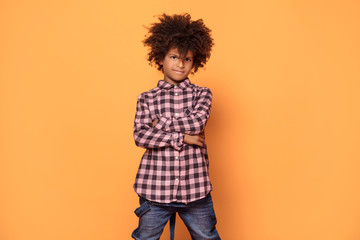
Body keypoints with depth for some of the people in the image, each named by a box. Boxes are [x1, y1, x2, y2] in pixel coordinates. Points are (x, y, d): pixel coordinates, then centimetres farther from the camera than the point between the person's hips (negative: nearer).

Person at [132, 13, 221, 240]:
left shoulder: (202, 94, 4)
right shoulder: (147, 99, 2)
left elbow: (197, 123, -15)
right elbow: (140, 136, -11)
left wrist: (161, 122, -10)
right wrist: (181, 138, -15)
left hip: (195, 187, 0)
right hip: (155, 187, 0)